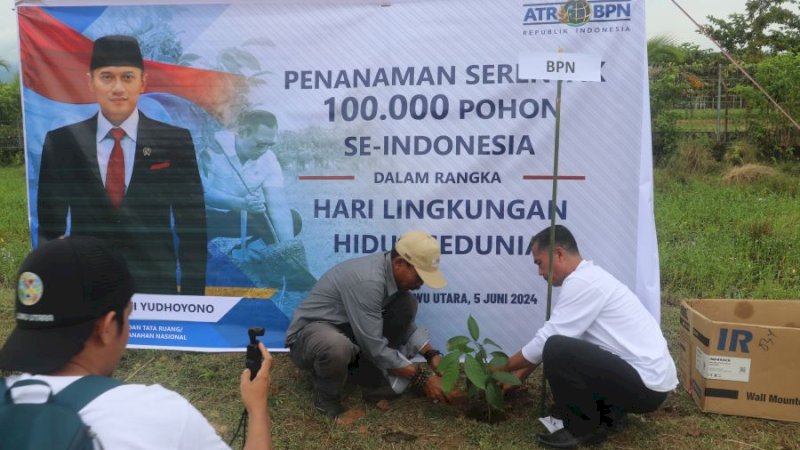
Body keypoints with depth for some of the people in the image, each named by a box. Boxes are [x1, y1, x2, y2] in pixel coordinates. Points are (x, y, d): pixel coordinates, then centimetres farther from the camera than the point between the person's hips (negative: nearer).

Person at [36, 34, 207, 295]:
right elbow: (49, 227, 8)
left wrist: (192, 294, -6)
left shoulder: (176, 141, -4)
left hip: (157, 287, -1)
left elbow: (192, 226, -2)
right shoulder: (61, 142, 2)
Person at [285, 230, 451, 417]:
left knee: (406, 303, -8)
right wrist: (421, 378, -23)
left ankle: (367, 372, 0)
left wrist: (431, 355, -6)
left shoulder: (394, 272, -7)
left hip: (350, 328, 8)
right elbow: (375, 348, -30)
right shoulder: (367, 281, -33)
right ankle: (327, 395, -9)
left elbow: (405, 323, 7)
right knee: (337, 346, -43)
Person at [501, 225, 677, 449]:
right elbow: (548, 340, 18)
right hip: (650, 376, 10)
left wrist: (503, 368, -1)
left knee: (556, 350, -23)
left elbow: (544, 343, -16)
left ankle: (584, 428, -4)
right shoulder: (588, 277, 12)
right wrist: (517, 376, 19)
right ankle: (609, 413, 16)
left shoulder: (581, 283, -18)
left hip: (646, 384, -10)